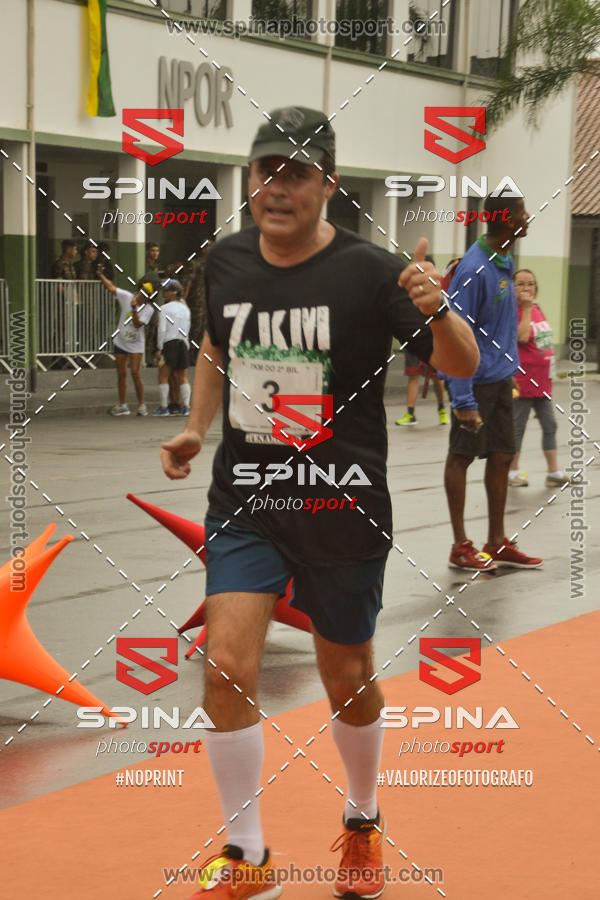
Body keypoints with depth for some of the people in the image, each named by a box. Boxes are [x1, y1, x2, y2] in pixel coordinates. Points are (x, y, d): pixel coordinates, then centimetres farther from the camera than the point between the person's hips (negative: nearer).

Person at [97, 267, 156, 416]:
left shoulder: (148, 309, -11)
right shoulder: (127, 297, -5)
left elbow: (138, 324, -20)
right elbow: (111, 288, -5)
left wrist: (134, 309, -31)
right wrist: (100, 275, -15)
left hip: (136, 344, -3)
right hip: (120, 341, 3)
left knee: (135, 372, -12)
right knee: (121, 374, 6)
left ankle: (141, 404, -1)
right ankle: (122, 405, 14)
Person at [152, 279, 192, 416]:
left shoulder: (165, 308, -7)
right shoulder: (185, 308, 11)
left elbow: (162, 329, -12)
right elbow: (187, 330, 12)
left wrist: (159, 348, -9)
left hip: (169, 343, -6)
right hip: (183, 344, 6)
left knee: (163, 377, 1)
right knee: (183, 378, 8)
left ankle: (164, 407, -1)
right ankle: (186, 406, 4)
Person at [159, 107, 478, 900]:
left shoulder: (368, 271, -12)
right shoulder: (227, 261, 1)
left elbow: (463, 366, -15)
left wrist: (435, 311, -35)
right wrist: (196, 427, 8)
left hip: (343, 506, -3)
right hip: (244, 500, 3)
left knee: (348, 680, 10)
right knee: (227, 667, -11)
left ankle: (363, 821, 38)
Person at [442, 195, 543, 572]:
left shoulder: (504, 261, 7)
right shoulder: (473, 270, -20)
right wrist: (464, 400, -22)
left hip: (501, 378, 8)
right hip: (477, 380, -8)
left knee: (501, 457, 11)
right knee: (463, 456, 3)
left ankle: (497, 543, 20)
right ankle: (461, 547, 11)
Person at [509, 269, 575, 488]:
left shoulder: (536, 310, 12)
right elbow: (522, 337, -26)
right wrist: (526, 309, -21)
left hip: (542, 380, 8)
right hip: (523, 379, -8)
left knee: (550, 425, 9)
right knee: (518, 426, 1)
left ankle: (554, 472, 14)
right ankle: (512, 472, 11)